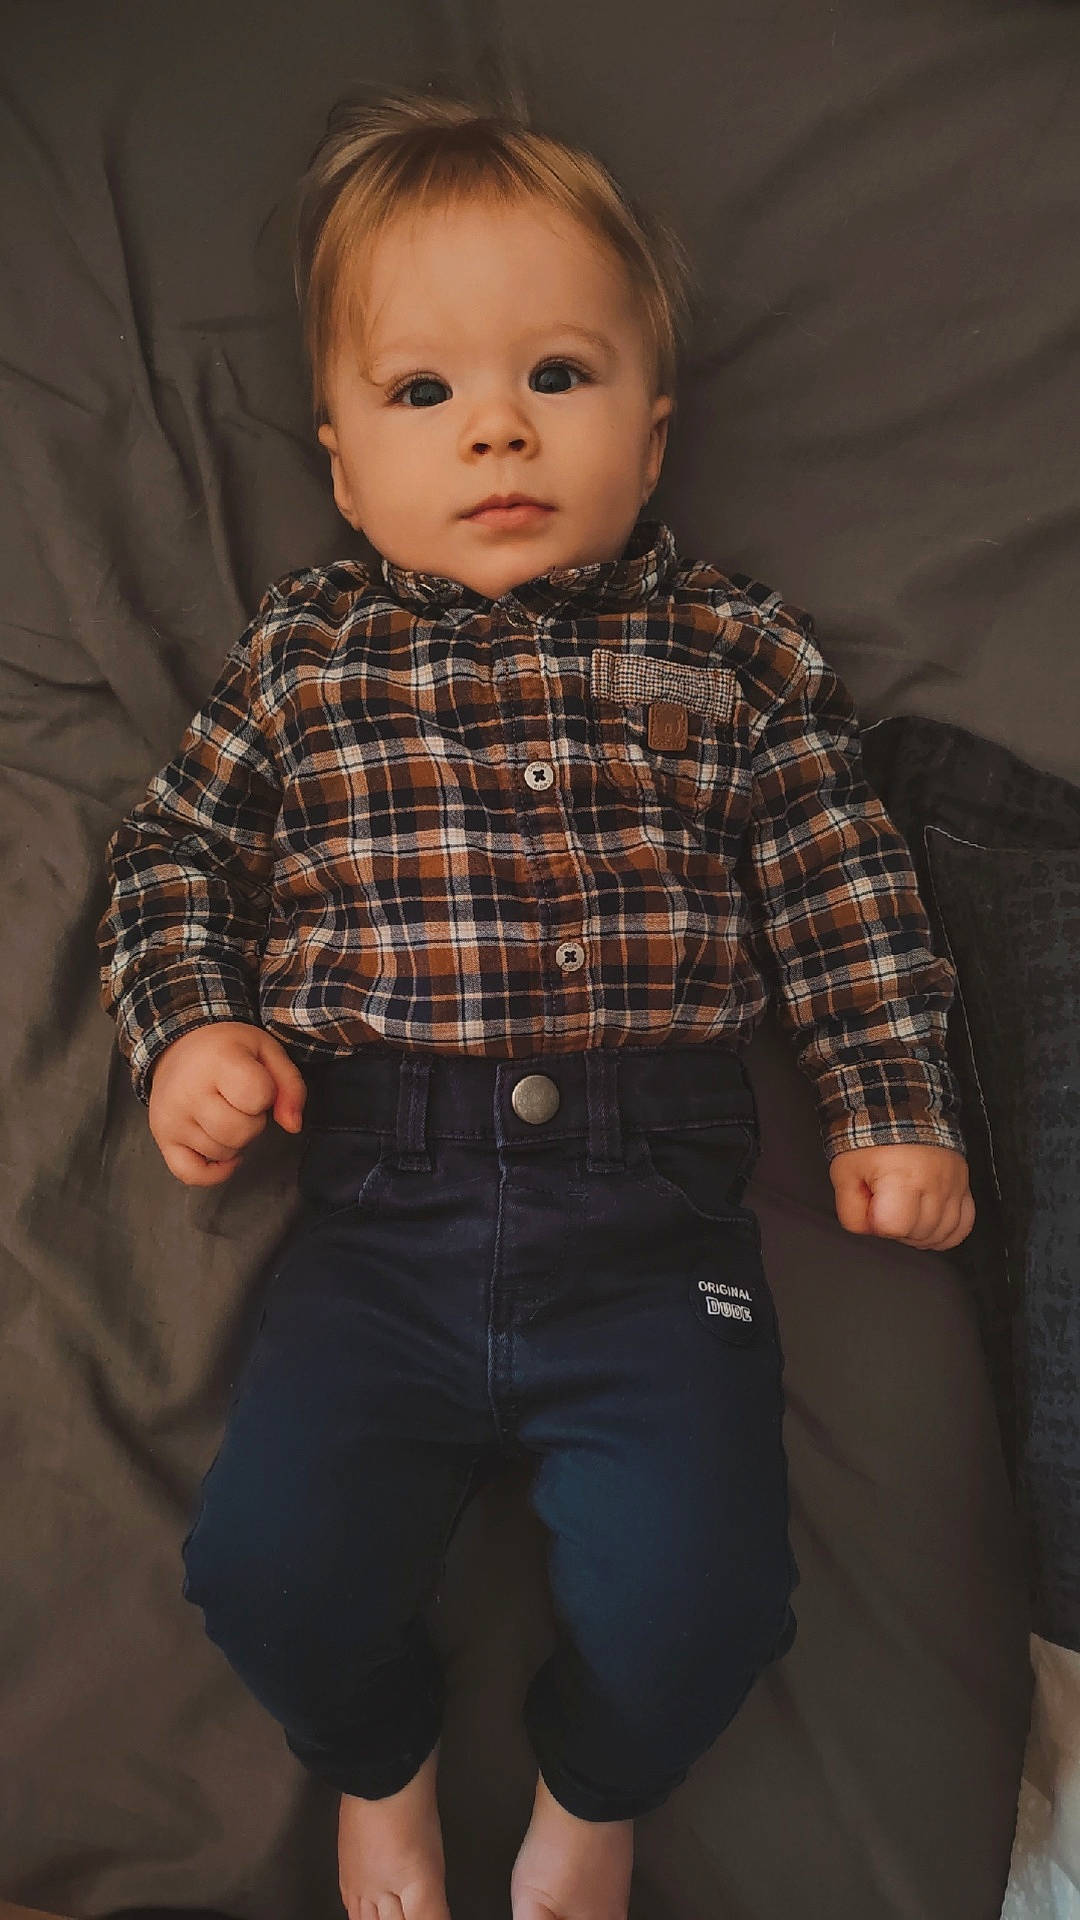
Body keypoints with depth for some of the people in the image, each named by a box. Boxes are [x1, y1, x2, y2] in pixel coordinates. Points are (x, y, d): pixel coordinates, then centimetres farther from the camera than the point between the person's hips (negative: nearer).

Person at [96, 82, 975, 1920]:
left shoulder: (732, 649, 8)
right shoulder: (305, 651, 10)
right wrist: (186, 1026, -1)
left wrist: (892, 1107, 2)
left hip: (657, 1227, 0)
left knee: (695, 1592, -13)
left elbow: (843, 890, 10)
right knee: (268, 1559, -12)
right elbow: (173, 848, 14)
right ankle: (382, 1766, 28)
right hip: (384, 1223, 1)